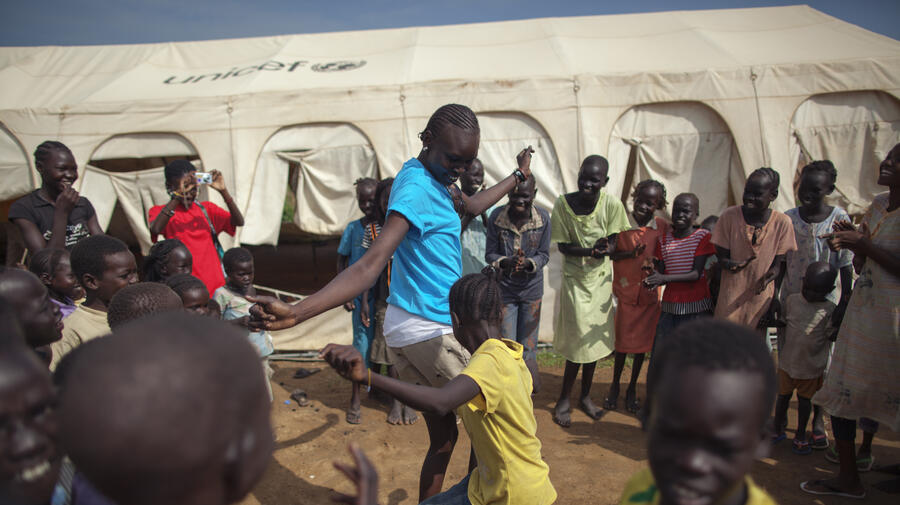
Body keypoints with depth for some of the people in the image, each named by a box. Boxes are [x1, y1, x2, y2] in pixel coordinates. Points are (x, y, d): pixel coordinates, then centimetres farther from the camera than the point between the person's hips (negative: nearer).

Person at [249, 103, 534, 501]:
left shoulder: (434, 178, 11)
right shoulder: (416, 188, -20)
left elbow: (471, 206, 32)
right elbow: (371, 264, -31)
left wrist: (518, 175, 43)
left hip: (413, 332, 9)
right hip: (430, 332, -9)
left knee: (443, 438, 15)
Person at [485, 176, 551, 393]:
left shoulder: (543, 218, -11)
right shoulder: (496, 217, -12)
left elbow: (544, 254, -4)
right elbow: (490, 253, -5)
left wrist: (528, 264, -25)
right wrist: (506, 262, -25)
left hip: (532, 288, 1)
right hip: (505, 288, 0)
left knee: (528, 347, 8)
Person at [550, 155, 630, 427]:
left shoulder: (612, 205, -12)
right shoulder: (563, 203, -15)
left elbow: (613, 243, -8)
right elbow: (563, 246, -13)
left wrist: (606, 248, -33)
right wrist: (591, 250, -31)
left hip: (601, 279, 2)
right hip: (574, 278, -2)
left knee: (594, 340, 12)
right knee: (577, 341, -3)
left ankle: (585, 395, 31)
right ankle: (564, 400, 15)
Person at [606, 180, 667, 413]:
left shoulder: (662, 227, -1)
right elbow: (610, 254, -6)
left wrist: (655, 264, -15)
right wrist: (630, 254, -22)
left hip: (649, 292, 2)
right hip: (626, 291, -2)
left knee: (642, 342, 11)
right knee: (623, 342, 6)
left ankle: (632, 389, 29)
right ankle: (615, 386, 29)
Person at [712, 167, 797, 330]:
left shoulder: (782, 223, -7)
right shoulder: (729, 216, -9)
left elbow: (778, 265, 0)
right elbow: (722, 258, -4)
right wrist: (731, 264, -26)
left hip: (761, 300, 1)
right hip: (730, 300, -1)